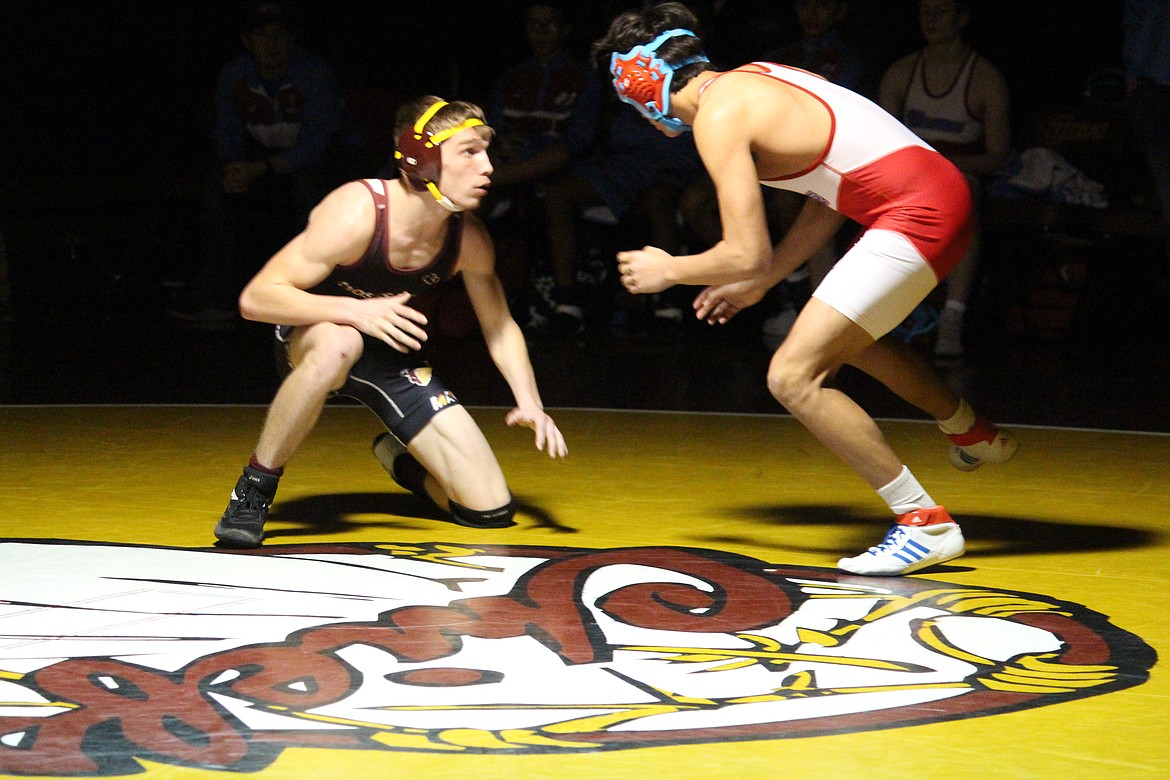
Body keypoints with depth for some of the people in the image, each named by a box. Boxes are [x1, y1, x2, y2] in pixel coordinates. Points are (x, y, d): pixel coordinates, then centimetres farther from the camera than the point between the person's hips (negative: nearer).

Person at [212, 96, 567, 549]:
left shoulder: (469, 239, -14)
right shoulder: (356, 213, -30)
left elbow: (499, 326, 4)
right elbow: (256, 298, -31)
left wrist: (530, 402, -11)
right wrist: (353, 311, -43)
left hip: (392, 356, 5)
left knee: (490, 510, -4)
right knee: (338, 345, -45)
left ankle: (397, 457, 29)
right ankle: (254, 489, -24)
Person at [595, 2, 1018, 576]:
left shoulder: (718, 117, -10)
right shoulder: (753, 80, 17)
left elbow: (747, 255, -14)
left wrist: (667, 271, 4)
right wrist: (760, 283, 25)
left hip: (916, 215, -10)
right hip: (939, 188, 10)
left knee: (794, 377, -9)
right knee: (848, 333, 34)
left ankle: (926, 525, -5)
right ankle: (976, 437, 53)